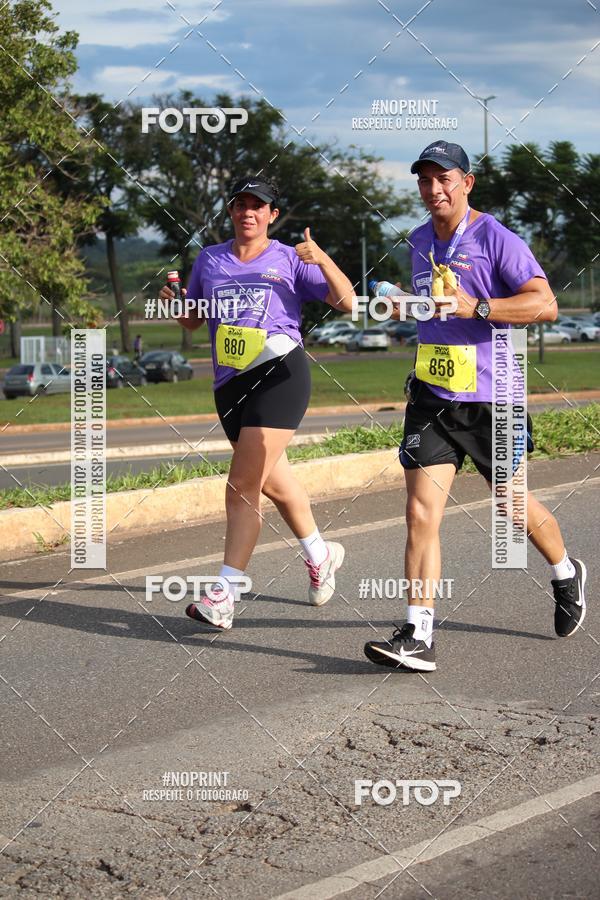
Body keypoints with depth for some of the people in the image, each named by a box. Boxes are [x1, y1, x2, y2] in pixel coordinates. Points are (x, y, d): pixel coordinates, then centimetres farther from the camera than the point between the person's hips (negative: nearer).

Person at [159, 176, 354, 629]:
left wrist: (323, 260, -15)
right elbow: (193, 320, 23)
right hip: (230, 383, 5)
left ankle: (223, 597, -15)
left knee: (243, 484, -14)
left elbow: (346, 302, 1)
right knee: (273, 480, 16)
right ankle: (320, 554, 41)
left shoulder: (289, 259, 4)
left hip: (280, 371, -5)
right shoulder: (209, 259, 15)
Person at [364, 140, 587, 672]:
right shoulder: (420, 242, 11)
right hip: (432, 396, 5)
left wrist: (476, 308, -26)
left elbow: (546, 304, -18)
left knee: (514, 504, 14)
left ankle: (567, 575, 44)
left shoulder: (495, 239, -10)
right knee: (420, 513, -9)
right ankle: (417, 638, -12)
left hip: (491, 397, -5)